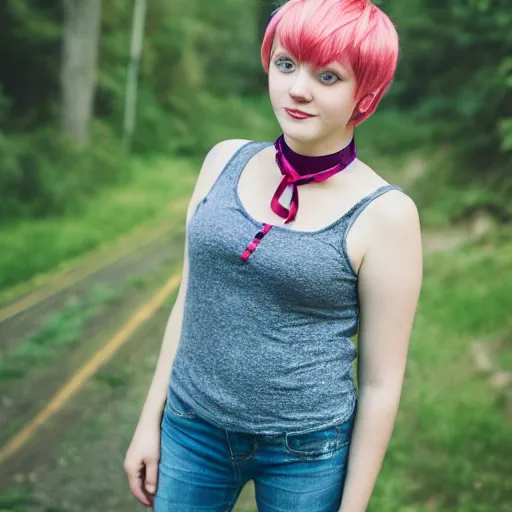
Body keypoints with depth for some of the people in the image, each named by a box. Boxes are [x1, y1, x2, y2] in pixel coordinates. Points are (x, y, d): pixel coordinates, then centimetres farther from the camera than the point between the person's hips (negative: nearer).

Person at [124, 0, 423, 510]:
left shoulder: (384, 214, -14)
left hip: (305, 450, -3)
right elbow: (190, 301, 6)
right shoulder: (226, 161, -2)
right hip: (192, 430, 4)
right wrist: (150, 420, 8)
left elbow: (381, 381, -9)